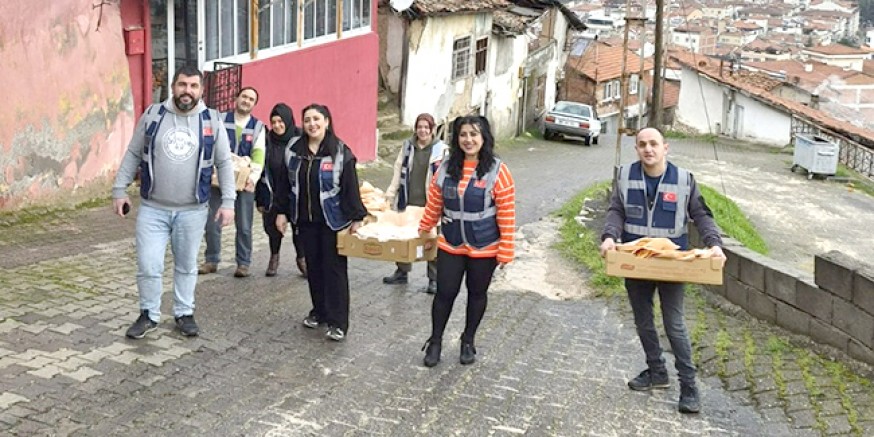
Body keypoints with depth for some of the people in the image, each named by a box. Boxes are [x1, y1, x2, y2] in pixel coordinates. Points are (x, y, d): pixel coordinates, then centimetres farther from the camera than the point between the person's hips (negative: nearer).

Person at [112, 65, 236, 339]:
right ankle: (149, 315, 19)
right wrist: (119, 190, 2)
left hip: (192, 211, 0)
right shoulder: (152, 115, -1)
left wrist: (228, 202, -4)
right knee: (148, 265, 0)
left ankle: (184, 314, 28)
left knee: (187, 265, 12)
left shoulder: (212, 121, -2)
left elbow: (225, 164, 1)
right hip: (152, 209, 0)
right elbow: (132, 155, 5)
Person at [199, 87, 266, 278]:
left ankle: (243, 263, 12)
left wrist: (253, 176, -17)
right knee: (212, 223, 2)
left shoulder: (258, 126, 6)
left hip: (244, 182, 0)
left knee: (244, 226, 2)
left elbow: (258, 154, -3)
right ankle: (211, 261, 16)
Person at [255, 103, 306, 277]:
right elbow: (261, 170, 4)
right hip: (273, 196, 3)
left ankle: (302, 259, 25)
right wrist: (260, 199, 3)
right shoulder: (268, 141, 0)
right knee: (273, 228, 12)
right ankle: (274, 257, 34)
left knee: (299, 228, 5)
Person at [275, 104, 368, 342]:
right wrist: (282, 212, 7)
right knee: (313, 267, 12)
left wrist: (356, 217, -11)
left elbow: (351, 187, -10)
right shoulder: (294, 151, 5)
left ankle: (338, 322, 2)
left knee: (334, 268, -2)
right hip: (305, 220, 5)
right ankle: (319, 311, 26)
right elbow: (287, 185, 10)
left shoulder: (340, 151, -9)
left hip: (333, 220, -4)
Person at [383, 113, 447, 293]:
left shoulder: (441, 149, -4)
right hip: (407, 201, 4)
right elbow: (398, 172, 10)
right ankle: (402, 271, 31)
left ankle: (434, 279, 14)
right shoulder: (408, 146, 7)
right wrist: (389, 196, 6)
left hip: (429, 204, -4)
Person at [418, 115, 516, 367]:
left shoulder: (497, 171, -14)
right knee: (445, 292, 6)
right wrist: (423, 231, 14)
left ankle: (468, 341, 34)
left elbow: (506, 215, -12)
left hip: (484, 248, -2)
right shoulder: (446, 168, -3)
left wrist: (505, 251, -13)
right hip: (450, 245, 2)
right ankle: (435, 341, 25)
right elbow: (434, 205, 8)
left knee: (477, 293, 15)